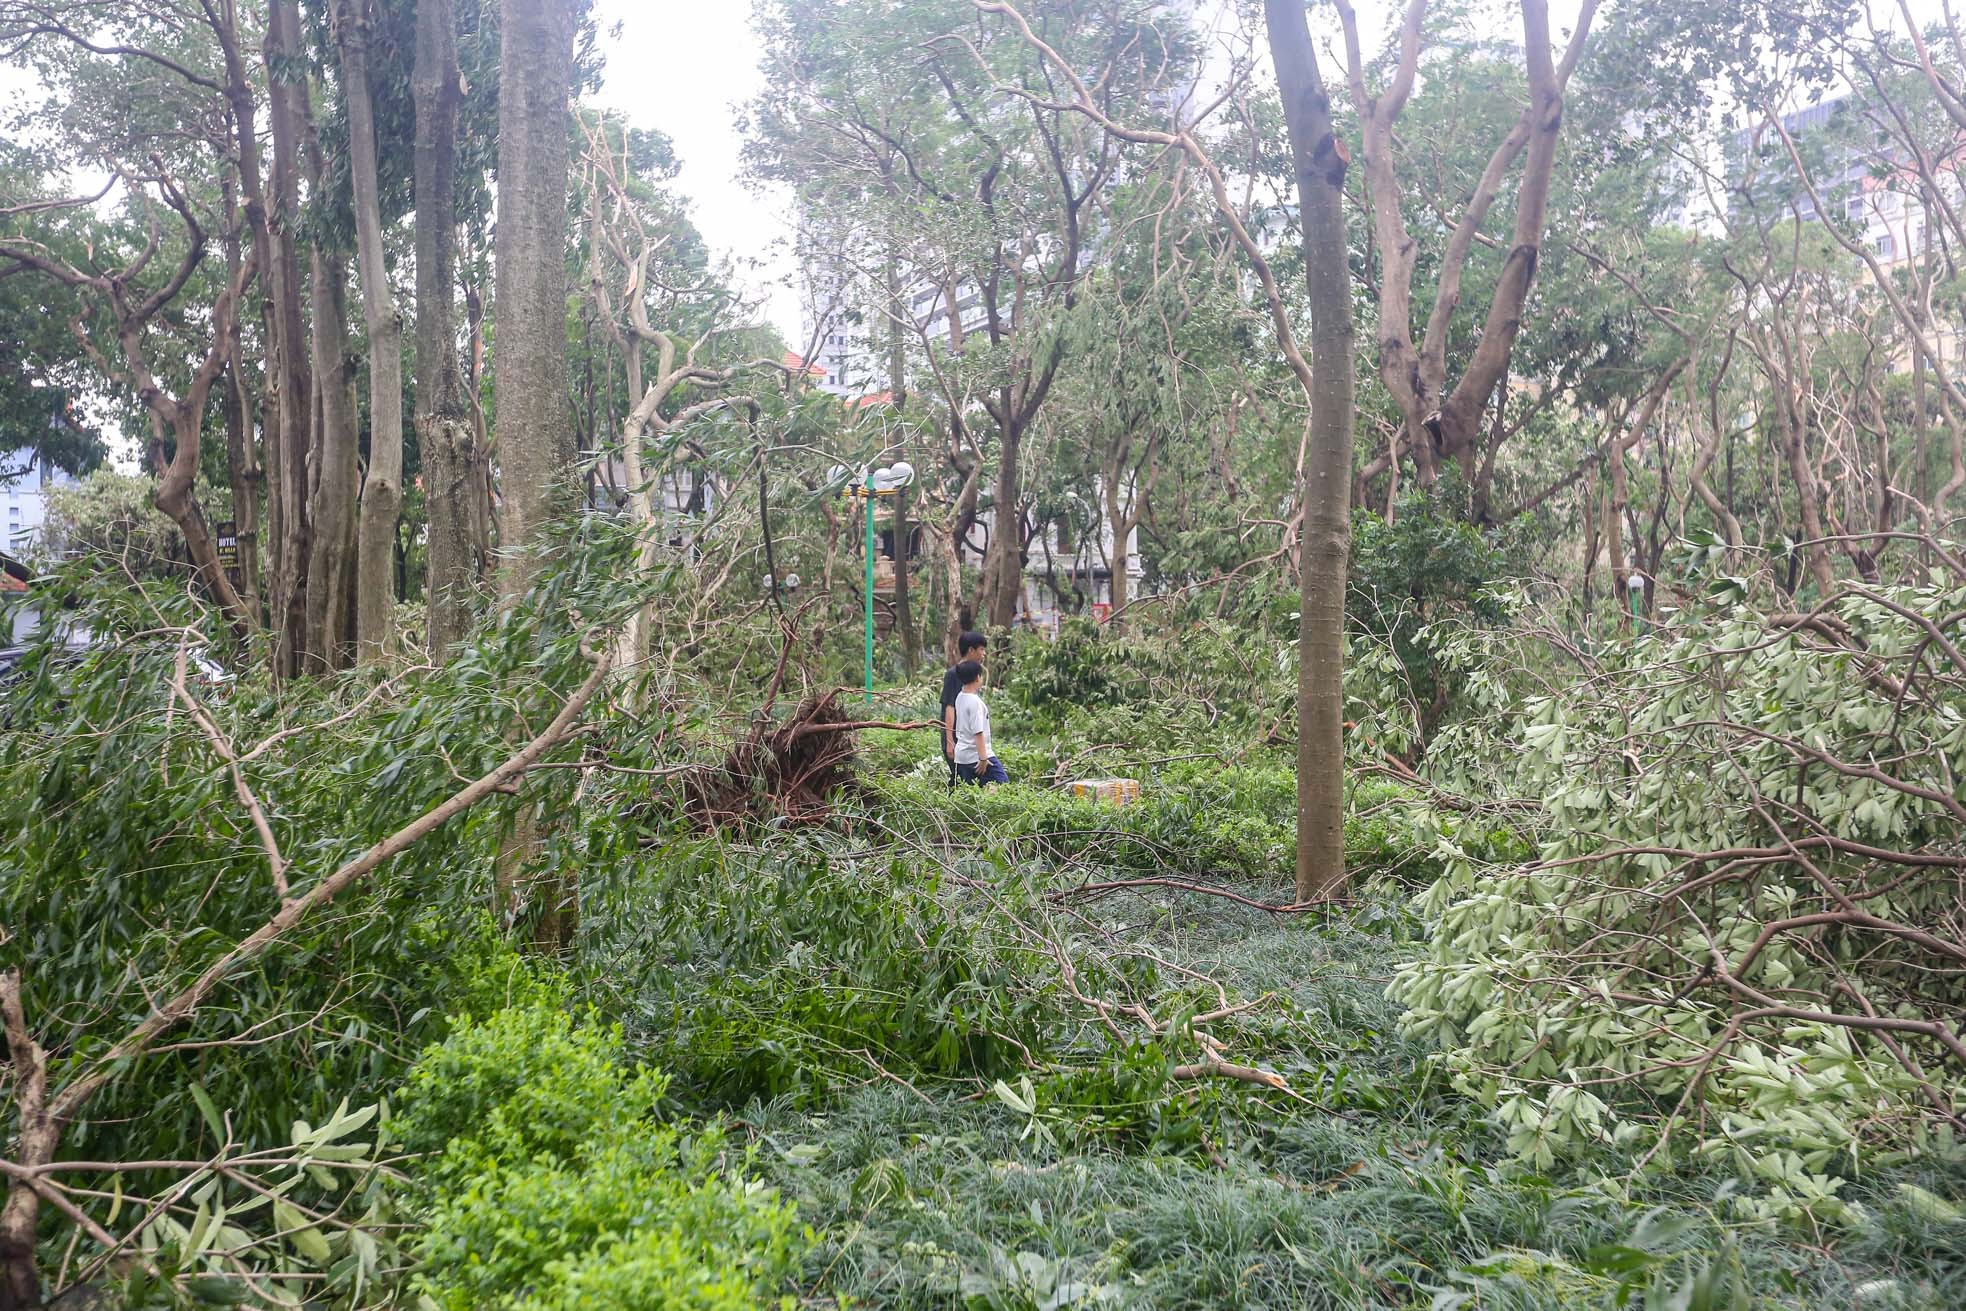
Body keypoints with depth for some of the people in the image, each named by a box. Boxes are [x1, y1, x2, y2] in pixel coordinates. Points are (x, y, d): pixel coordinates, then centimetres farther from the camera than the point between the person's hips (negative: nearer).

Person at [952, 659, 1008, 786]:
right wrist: (983, 758, -20)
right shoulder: (975, 701, -19)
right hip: (977, 755, -9)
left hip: (962, 755, 9)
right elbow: (978, 732, -21)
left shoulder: (960, 697, 5)